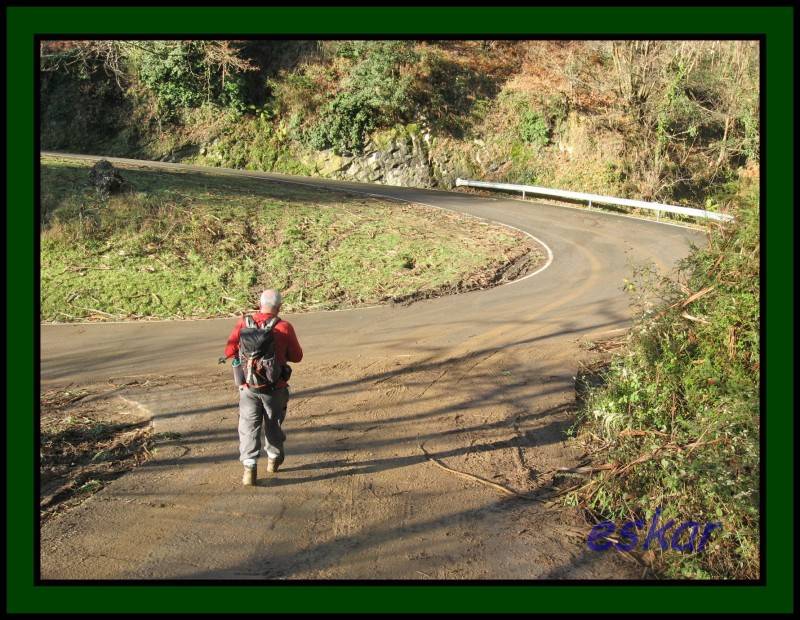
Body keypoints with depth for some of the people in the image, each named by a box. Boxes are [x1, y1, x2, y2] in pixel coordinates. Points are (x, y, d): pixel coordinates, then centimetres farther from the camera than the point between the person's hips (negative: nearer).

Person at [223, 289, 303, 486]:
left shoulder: (244, 323, -7)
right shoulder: (285, 327, -12)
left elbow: (230, 352, -6)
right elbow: (296, 356, -3)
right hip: (275, 387, 0)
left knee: (249, 426, 7)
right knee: (274, 423, 19)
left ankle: (249, 467, -3)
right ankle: (274, 458, 37)